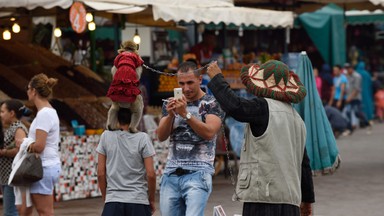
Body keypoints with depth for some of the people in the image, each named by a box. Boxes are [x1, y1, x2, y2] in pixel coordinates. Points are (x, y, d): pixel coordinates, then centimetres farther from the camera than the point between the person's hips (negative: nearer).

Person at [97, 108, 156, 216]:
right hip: (138, 201, -1)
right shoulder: (142, 138, -3)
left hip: (113, 200, 1)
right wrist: (151, 199, 9)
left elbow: (101, 173, 4)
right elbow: (150, 174, -5)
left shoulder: (106, 136, 3)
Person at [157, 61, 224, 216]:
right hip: (171, 174, 5)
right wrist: (170, 115, -11)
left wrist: (185, 114, -21)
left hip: (198, 173, -5)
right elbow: (161, 136, 6)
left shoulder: (212, 104, 2)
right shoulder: (171, 104, 16)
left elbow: (209, 132, -13)